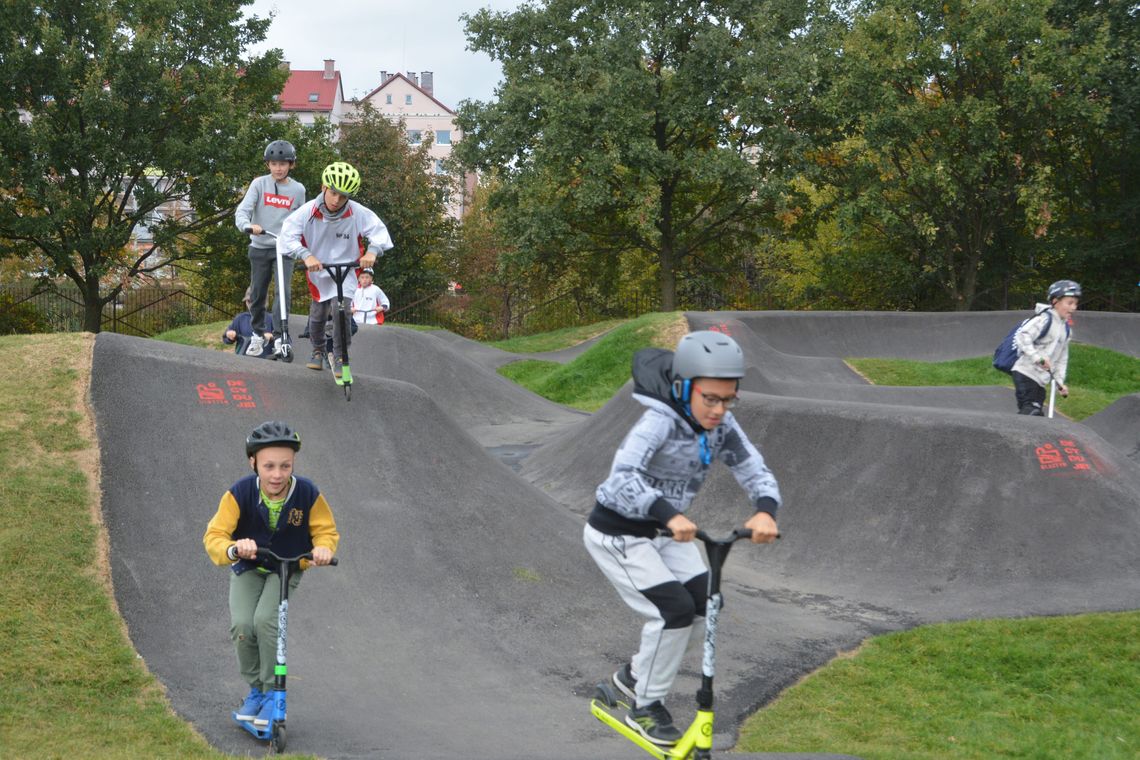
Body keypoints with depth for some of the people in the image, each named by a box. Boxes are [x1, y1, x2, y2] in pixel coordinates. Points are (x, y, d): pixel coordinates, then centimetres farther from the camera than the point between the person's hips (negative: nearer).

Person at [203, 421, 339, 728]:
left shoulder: (307, 494, -22)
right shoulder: (240, 493, -25)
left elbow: (326, 530, -8)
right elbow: (214, 535, -26)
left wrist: (323, 547, -32)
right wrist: (233, 549, -49)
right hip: (248, 568, 1)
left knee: (266, 620, -25)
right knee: (242, 625, -21)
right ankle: (255, 689, 6)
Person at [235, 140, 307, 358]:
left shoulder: (298, 190, 3)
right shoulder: (259, 184, -2)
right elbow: (242, 210, -12)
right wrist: (248, 225, -31)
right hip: (260, 247, 1)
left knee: (283, 290, -16)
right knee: (257, 294, 5)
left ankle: (279, 335, -12)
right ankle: (258, 334, 21)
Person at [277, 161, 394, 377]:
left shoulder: (359, 213, -21)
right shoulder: (308, 212, -22)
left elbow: (379, 231, -15)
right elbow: (287, 236, -26)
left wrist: (372, 251, -36)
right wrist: (306, 255, -41)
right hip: (318, 272, 1)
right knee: (318, 315, 10)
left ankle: (340, 356, -1)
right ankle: (318, 350, 39)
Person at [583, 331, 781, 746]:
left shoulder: (722, 426, -10)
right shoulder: (659, 423, -31)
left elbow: (756, 471, -14)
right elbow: (622, 478, -45)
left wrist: (765, 510, -36)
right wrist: (669, 513, -59)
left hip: (663, 530, 8)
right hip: (618, 533, -7)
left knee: (705, 601, 2)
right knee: (675, 609, -16)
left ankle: (635, 673, 23)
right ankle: (646, 708, 3)